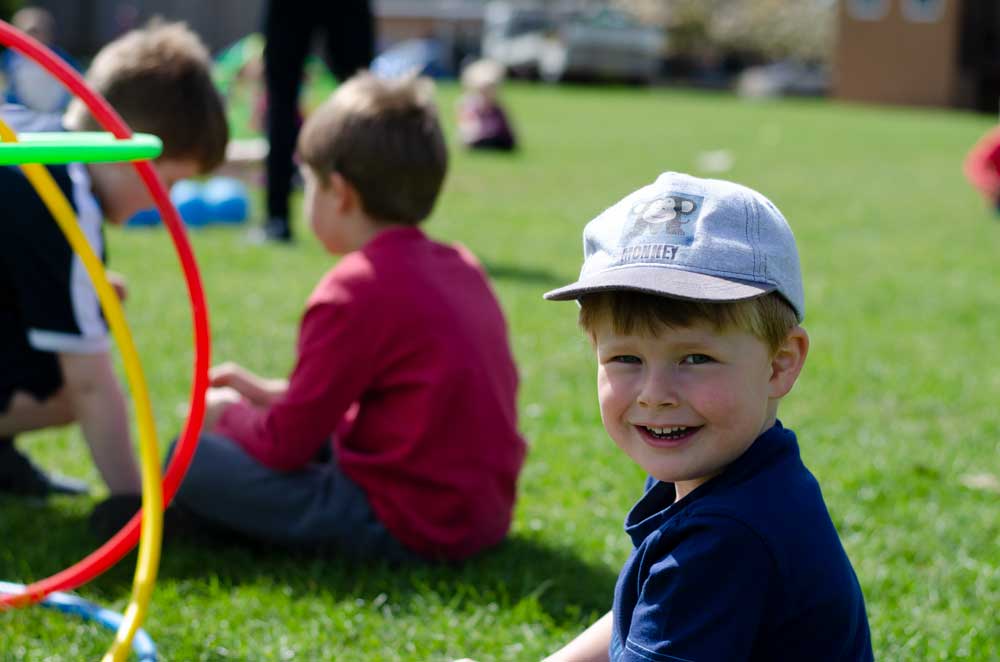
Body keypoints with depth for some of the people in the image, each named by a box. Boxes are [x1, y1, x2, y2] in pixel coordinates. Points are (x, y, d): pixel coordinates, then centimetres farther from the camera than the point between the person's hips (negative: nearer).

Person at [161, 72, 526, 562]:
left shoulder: (354, 292, -16)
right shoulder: (461, 267, 11)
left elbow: (285, 444, -12)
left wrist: (226, 416, 10)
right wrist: (273, 394, 22)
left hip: (407, 530, -9)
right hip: (482, 516, 9)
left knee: (189, 459, -7)